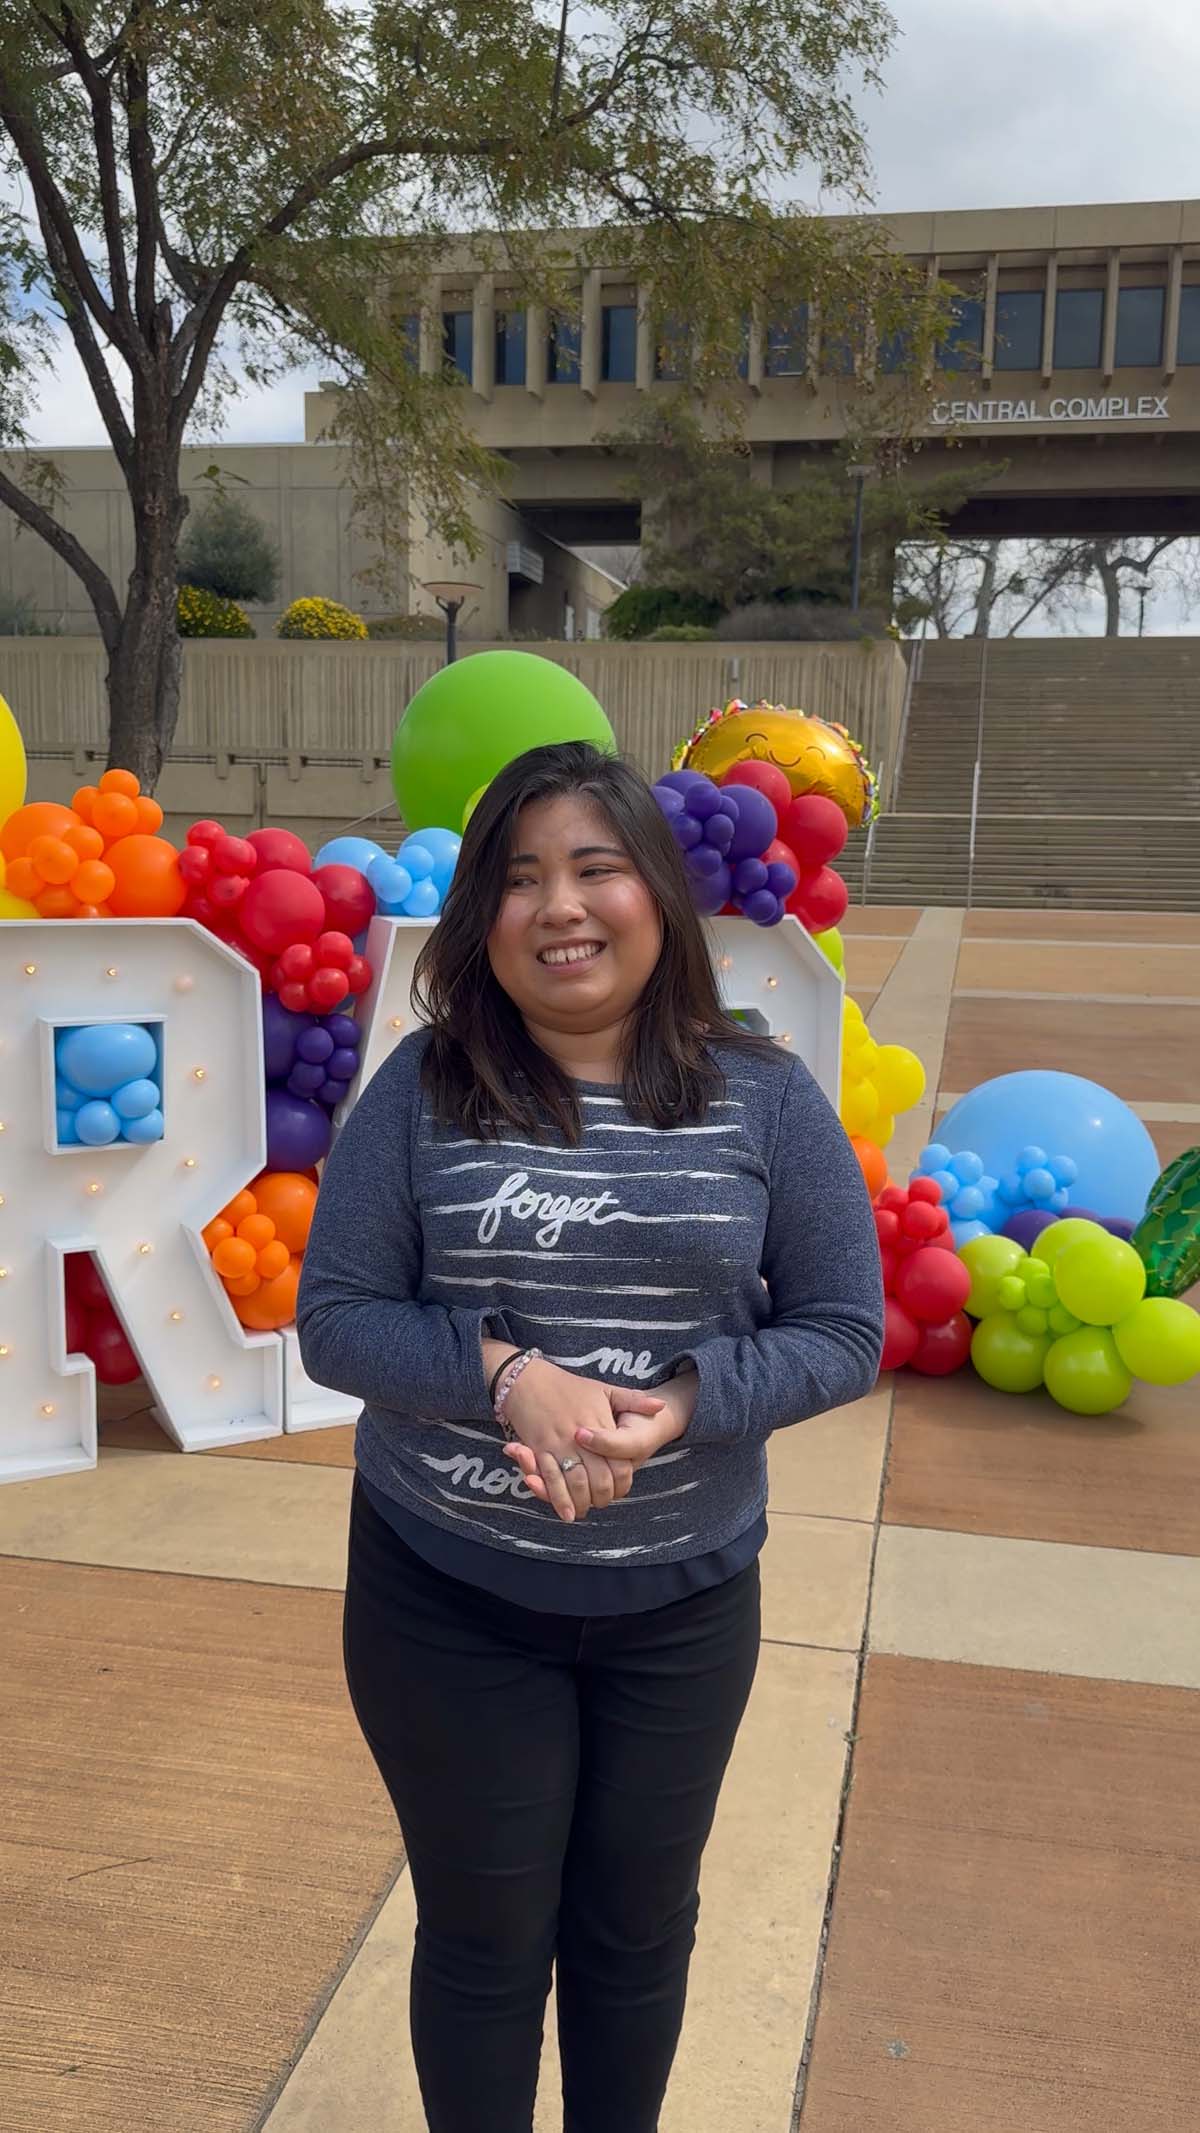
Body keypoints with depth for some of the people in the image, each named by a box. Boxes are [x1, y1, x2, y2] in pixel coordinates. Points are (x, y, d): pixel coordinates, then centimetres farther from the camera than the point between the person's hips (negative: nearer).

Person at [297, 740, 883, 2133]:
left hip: (683, 1601, 2)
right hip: (443, 1595, -1)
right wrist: (510, 1375, -24)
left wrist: (681, 1406, -21)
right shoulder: (423, 1091, -9)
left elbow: (844, 1332, -4)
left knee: (637, 1925, 22)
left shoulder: (763, 1099, -7)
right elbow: (334, 1320, -7)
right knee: (484, 1933, 17)